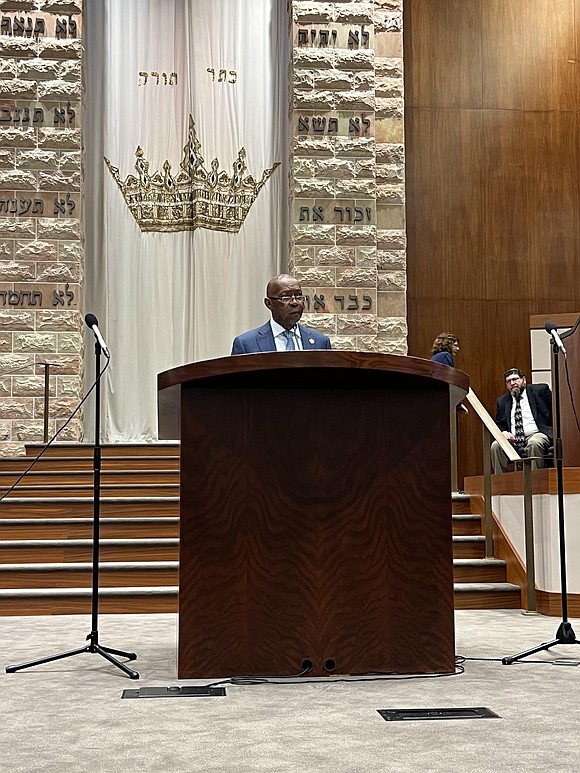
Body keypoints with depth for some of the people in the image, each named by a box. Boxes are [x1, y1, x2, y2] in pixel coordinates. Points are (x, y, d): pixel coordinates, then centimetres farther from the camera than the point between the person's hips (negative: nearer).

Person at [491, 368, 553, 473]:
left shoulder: (540, 390, 8)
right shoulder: (502, 401, 18)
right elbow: (498, 424, 18)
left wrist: (555, 432, -7)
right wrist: (503, 432, -6)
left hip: (536, 435, -3)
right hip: (513, 440, 3)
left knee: (534, 443, -36)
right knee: (495, 446, -23)